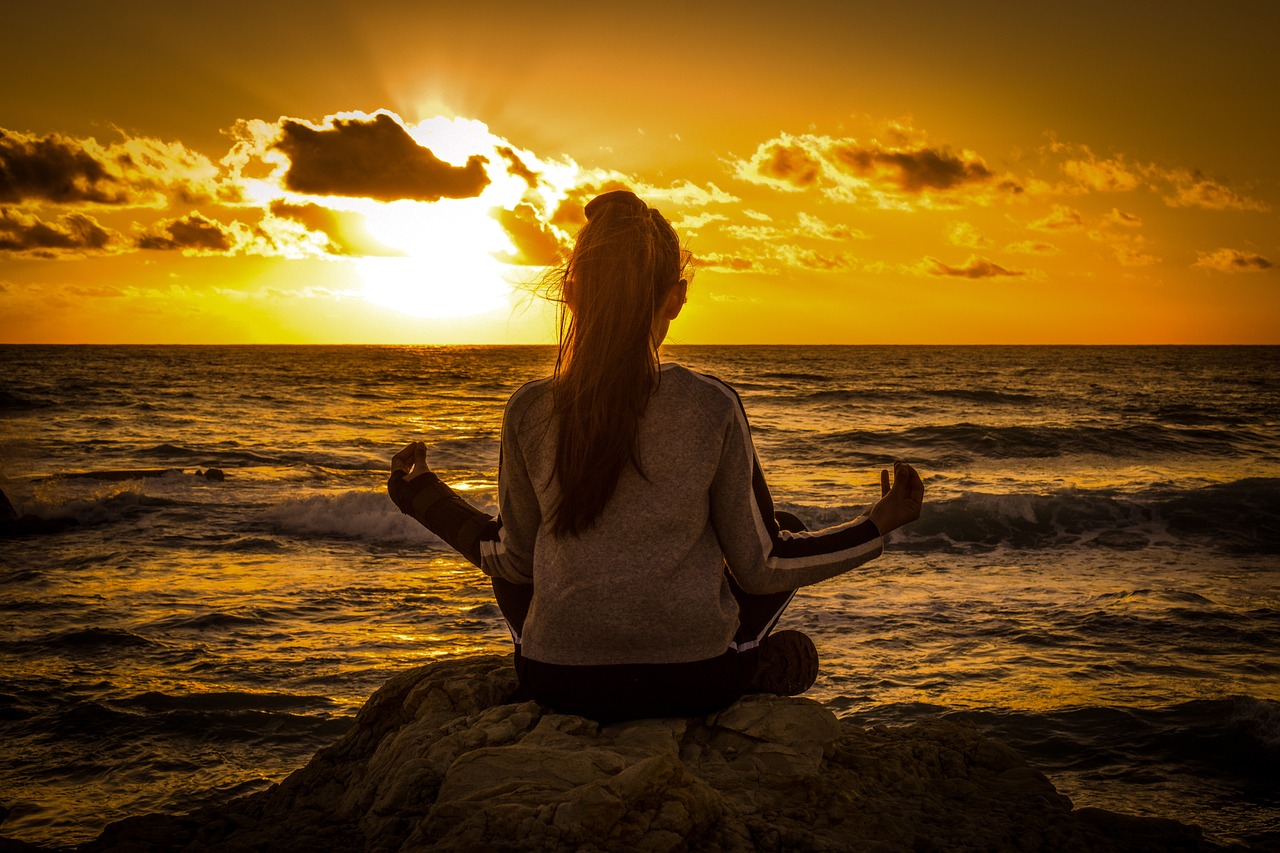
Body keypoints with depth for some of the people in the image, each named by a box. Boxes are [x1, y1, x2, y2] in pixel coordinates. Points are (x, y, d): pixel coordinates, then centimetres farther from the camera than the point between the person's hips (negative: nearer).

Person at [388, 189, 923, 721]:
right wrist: (880, 524, 9)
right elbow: (761, 566, -5)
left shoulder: (529, 413, -9)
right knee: (787, 533, 23)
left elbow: (512, 559, 4)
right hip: (694, 685, -1)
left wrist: (423, 498, 20)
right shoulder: (713, 409, -13)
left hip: (558, 683, 1)